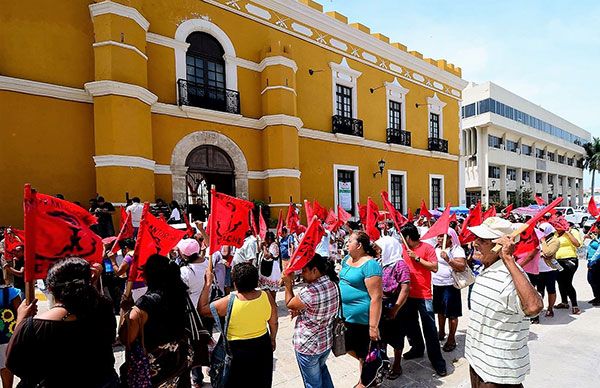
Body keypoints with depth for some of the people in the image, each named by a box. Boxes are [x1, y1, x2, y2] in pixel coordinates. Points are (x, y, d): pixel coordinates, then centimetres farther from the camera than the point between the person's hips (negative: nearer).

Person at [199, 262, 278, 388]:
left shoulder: (229, 302, -27)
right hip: (262, 347, 3)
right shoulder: (266, 297, -18)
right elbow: (274, 323, -5)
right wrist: (272, 340, 13)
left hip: (237, 350, -3)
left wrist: (208, 283, -10)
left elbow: (202, 309, -14)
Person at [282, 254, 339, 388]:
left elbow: (289, 304, -14)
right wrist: (301, 311, 0)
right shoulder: (332, 284, -7)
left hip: (308, 346, -7)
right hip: (327, 342, 7)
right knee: (322, 369, 34)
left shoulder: (310, 291, -32)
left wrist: (288, 284, -8)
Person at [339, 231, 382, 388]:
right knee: (347, 347, 23)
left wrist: (373, 326, -23)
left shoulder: (370, 265, -21)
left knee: (363, 354, 12)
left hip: (361, 318, -8)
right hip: (345, 315, 8)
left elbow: (376, 297, -23)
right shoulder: (347, 259, 4)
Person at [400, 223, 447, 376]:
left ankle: (437, 360, 13)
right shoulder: (403, 249, 3)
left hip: (424, 295, -5)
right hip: (408, 293, 6)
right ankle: (417, 348, 38)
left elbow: (434, 267, -17)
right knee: (411, 324, 19)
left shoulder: (427, 247, -11)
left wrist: (417, 257, -19)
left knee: (429, 328, 0)